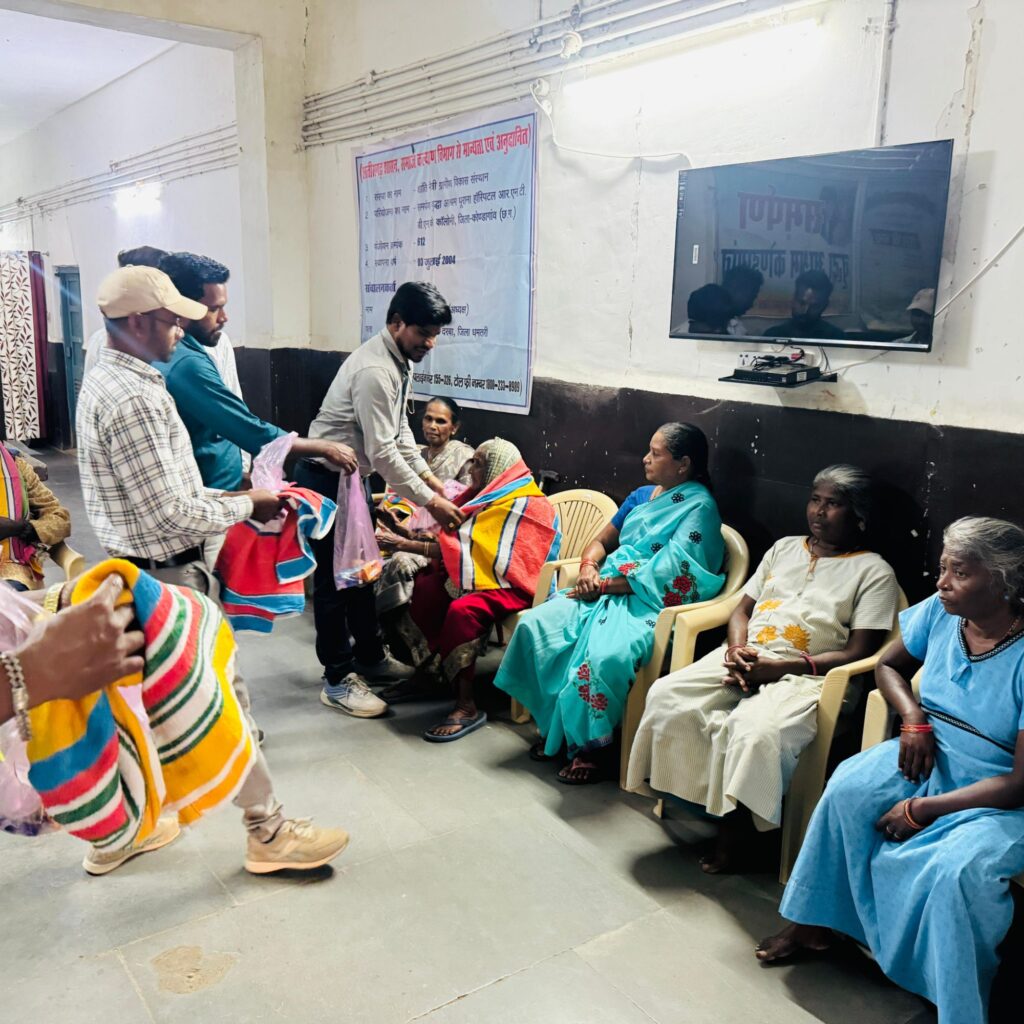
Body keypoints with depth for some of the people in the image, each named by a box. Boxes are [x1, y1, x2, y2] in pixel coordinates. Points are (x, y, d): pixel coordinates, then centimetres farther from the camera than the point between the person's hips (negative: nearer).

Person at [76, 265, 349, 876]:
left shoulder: (104, 382, 9)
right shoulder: (135, 398, -24)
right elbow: (170, 514, -26)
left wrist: (227, 498, 9)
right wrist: (246, 507, -13)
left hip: (136, 571, 10)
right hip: (168, 578, -10)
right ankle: (269, 832, 16)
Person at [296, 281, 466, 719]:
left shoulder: (398, 362, 5)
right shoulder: (374, 371, -27)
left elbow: (399, 430, 14)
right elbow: (383, 452, -28)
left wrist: (428, 475, 5)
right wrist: (429, 501, -24)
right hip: (326, 481, -10)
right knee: (334, 578, -1)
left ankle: (370, 656, 34)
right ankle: (338, 681, 11)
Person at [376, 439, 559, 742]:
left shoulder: (522, 506, -19)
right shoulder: (493, 496, 12)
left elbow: (465, 548, -24)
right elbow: (455, 534, 8)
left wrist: (408, 545, -22)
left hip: (514, 584, -10)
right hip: (487, 573, 10)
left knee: (461, 610, -33)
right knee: (425, 586, -6)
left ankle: (467, 707, -24)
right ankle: (424, 672, 2)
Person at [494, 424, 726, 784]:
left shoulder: (700, 508, -6)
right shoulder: (642, 495, 17)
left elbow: (665, 573, -16)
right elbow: (603, 540, 22)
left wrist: (603, 585, -14)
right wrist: (588, 567, -1)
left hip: (648, 605, -7)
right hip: (605, 590, 8)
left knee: (604, 656, -36)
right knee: (535, 624, -15)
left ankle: (587, 746, -13)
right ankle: (552, 726, -1)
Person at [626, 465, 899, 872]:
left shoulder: (873, 572, 4)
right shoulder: (785, 548, 21)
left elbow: (858, 653, -5)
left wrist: (778, 667, -16)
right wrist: (736, 648, -4)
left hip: (803, 675, -5)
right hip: (744, 659, 6)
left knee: (759, 731, -37)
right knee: (667, 696, -20)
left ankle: (737, 825, -14)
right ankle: (711, 801, -10)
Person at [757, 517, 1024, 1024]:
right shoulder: (939, 612, -8)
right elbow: (889, 665, 12)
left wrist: (924, 809, -22)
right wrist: (913, 718, -9)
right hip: (930, 756, 6)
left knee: (959, 868, -32)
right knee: (847, 789, -18)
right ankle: (813, 921, 1)